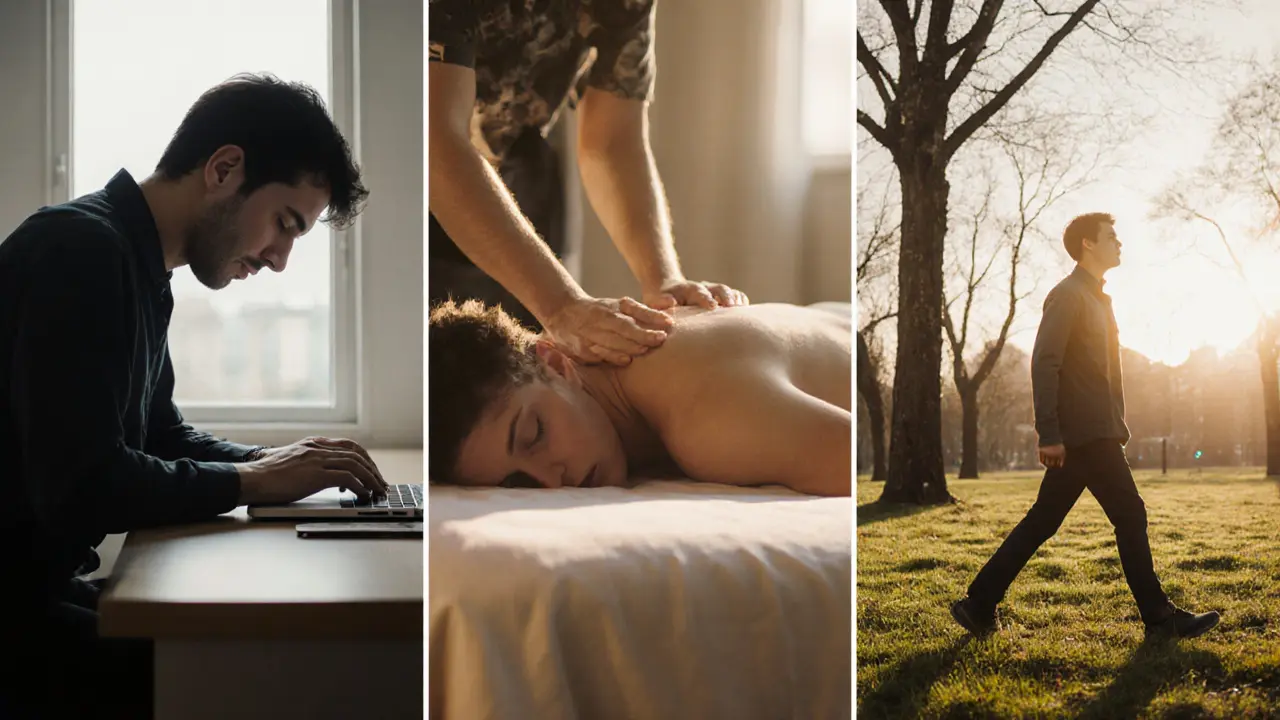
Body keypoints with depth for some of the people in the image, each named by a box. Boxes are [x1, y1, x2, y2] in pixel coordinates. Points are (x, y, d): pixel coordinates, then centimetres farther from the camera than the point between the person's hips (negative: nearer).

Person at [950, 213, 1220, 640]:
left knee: (1042, 522, 8)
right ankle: (1159, 616, 4)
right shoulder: (1068, 295, -8)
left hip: (1094, 432, 10)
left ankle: (980, 605, 9)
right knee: (1130, 516, -4)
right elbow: (1045, 363, -17)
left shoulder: (1095, 298, 22)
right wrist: (1049, 434, -23)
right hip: (1085, 433, -10)